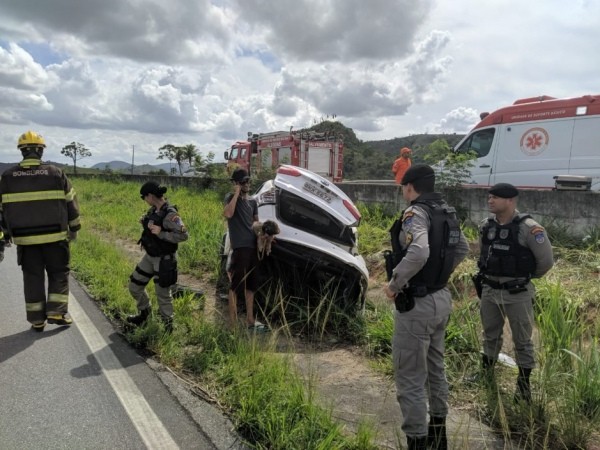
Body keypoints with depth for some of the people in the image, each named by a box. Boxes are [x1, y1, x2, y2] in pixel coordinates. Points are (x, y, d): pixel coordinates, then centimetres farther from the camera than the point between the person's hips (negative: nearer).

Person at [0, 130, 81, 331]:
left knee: (32, 278, 11)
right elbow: (71, 203, 0)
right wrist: (74, 229, 11)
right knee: (59, 274, 13)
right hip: (54, 236, -2)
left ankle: (37, 320, 15)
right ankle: (56, 313, 5)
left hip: (25, 238, 2)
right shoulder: (55, 173, -4)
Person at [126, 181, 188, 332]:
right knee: (134, 286, 18)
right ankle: (144, 313, 43)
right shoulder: (153, 209, 2)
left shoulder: (170, 214, -24)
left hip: (164, 259, -8)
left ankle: (168, 325, 27)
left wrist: (161, 234, -30)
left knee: (163, 294, 5)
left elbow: (183, 235, -31)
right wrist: (144, 221, 1)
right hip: (149, 256, 9)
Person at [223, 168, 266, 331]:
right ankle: (233, 322, 0)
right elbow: (227, 214, -24)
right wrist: (236, 194, -17)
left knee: (251, 285, 14)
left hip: (253, 246, 8)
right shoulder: (230, 197, -3)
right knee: (236, 286, -5)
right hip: (240, 247, -7)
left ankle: (250, 319, 25)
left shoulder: (252, 201, 17)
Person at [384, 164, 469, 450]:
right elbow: (462, 248, 20)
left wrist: (394, 283, -24)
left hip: (417, 304, -9)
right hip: (441, 298, 10)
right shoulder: (446, 212, 8)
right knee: (435, 368, 23)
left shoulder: (415, 213, -19)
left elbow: (418, 253, -36)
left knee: (410, 378, 2)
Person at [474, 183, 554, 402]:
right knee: (490, 335, 20)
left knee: (522, 340, 9)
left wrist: (527, 276, 6)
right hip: (489, 291, 5)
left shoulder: (528, 228, -17)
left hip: (517, 293, -5)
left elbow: (546, 260, -9)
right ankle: (486, 372, 37)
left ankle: (524, 382, 25)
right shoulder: (486, 226, 0)